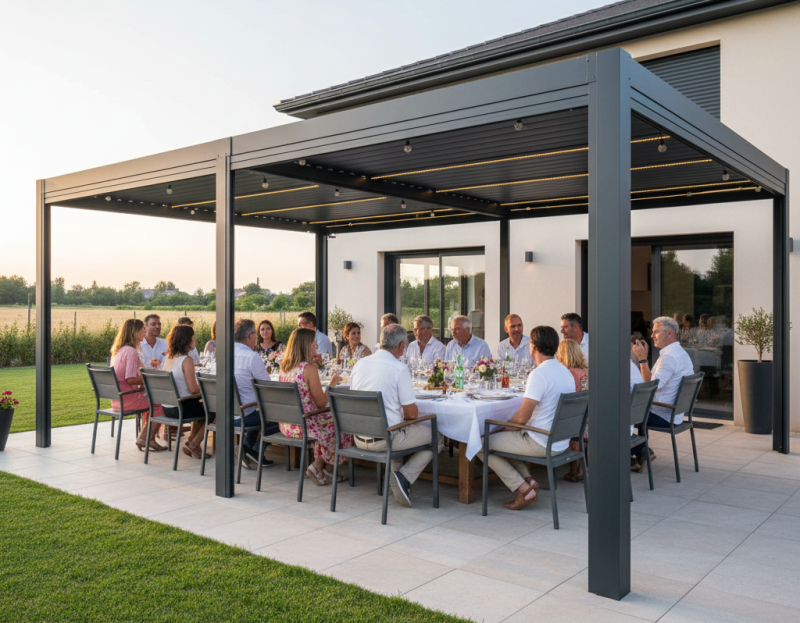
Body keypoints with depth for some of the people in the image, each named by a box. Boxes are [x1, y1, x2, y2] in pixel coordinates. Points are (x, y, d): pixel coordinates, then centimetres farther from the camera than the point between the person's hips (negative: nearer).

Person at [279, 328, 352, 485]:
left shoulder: (284, 367, 6)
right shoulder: (309, 368, -19)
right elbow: (321, 403, -14)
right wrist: (332, 383, -1)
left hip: (286, 424, 8)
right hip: (303, 424, -8)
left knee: (327, 420, 24)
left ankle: (318, 466, 18)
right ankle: (327, 470, 20)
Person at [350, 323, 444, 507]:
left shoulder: (359, 364, 5)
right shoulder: (399, 368, -14)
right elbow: (412, 413, -12)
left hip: (359, 438, 7)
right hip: (383, 440, -7)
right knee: (438, 437, 10)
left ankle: (393, 473, 19)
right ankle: (404, 478, -3)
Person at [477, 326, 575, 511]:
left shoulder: (539, 374, -22)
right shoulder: (566, 372, 7)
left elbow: (522, 417, -22)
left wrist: (506, 426, -1)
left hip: (541, 444, -9)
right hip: (560, 443, 9)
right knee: (508, 435, 27)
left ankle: (523, 489, 1)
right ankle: (528, 480, 13)